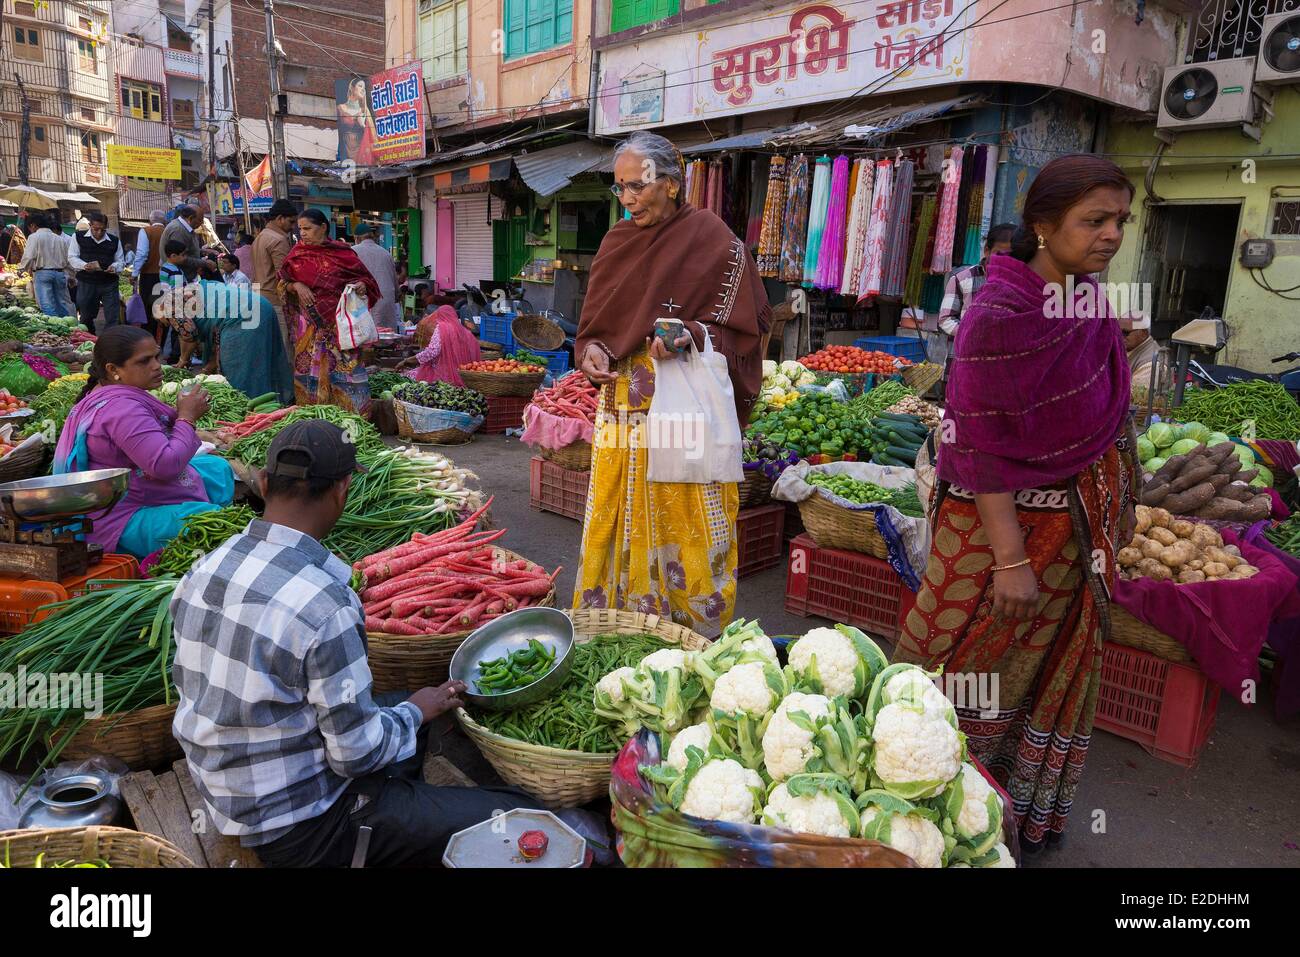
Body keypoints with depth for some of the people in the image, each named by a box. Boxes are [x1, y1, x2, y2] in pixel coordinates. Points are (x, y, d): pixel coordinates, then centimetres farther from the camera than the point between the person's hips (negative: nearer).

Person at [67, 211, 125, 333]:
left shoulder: (114, 241, 9)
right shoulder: (78, 237, 4)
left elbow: (121, 261, 13)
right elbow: (72, 258, 2)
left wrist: (114, 267, -11)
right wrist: (85, 265, -18)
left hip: (109, 283, 1)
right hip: (86, 283, 0)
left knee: (113, 318, -4)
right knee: (86, 318, 10)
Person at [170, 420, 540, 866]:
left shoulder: (203, 569, -4)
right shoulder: (323, 604, -29)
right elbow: (358, 754, -23)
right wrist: (416, 712, -2)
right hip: (298, 830, -9)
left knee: (410, 706, 25)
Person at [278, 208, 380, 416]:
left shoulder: (342, 252, 0)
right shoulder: (297, 253, 8)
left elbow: (366, 278, 6)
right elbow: (283, 283, 14)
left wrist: (359, 286, -16)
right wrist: (296, 286, -7)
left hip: (339, 322, -3)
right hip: (309, 324, 3)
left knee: (345, 366, -6)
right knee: (310, 368, 4)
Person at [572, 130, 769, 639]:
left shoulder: (711, 238, -3)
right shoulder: (616, 242, 12)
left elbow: (749, 320, -3)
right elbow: (596, 325, 17)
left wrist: (692, 334, -19)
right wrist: (592, 351, -5)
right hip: (622, 411, 5)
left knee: (685, 531, 1)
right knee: (620, 524, 9)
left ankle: (696, 632, 19)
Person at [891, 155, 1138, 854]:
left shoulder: (1091, 305, 3)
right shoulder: (1000, 313, -20)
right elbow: (982, 445, -21)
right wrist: (1010, 558, -21)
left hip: (1072, 525, 7)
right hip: (995, 517, -7)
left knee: (1045, 668, 17)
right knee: (966, 665, 6)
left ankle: (1025, 811, 38)